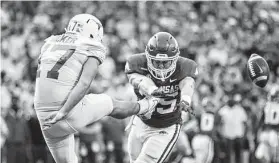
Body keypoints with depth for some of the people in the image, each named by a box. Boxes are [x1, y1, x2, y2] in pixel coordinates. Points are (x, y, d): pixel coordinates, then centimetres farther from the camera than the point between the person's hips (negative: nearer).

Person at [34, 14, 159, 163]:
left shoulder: (51, 45, 13)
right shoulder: (92, 51, -3)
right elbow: (84, 84, -18)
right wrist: (62, 112, -20)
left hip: (46, 117, 4)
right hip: (72, 114, -4)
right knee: (109, 104, 27)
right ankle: (142, 107, 55)